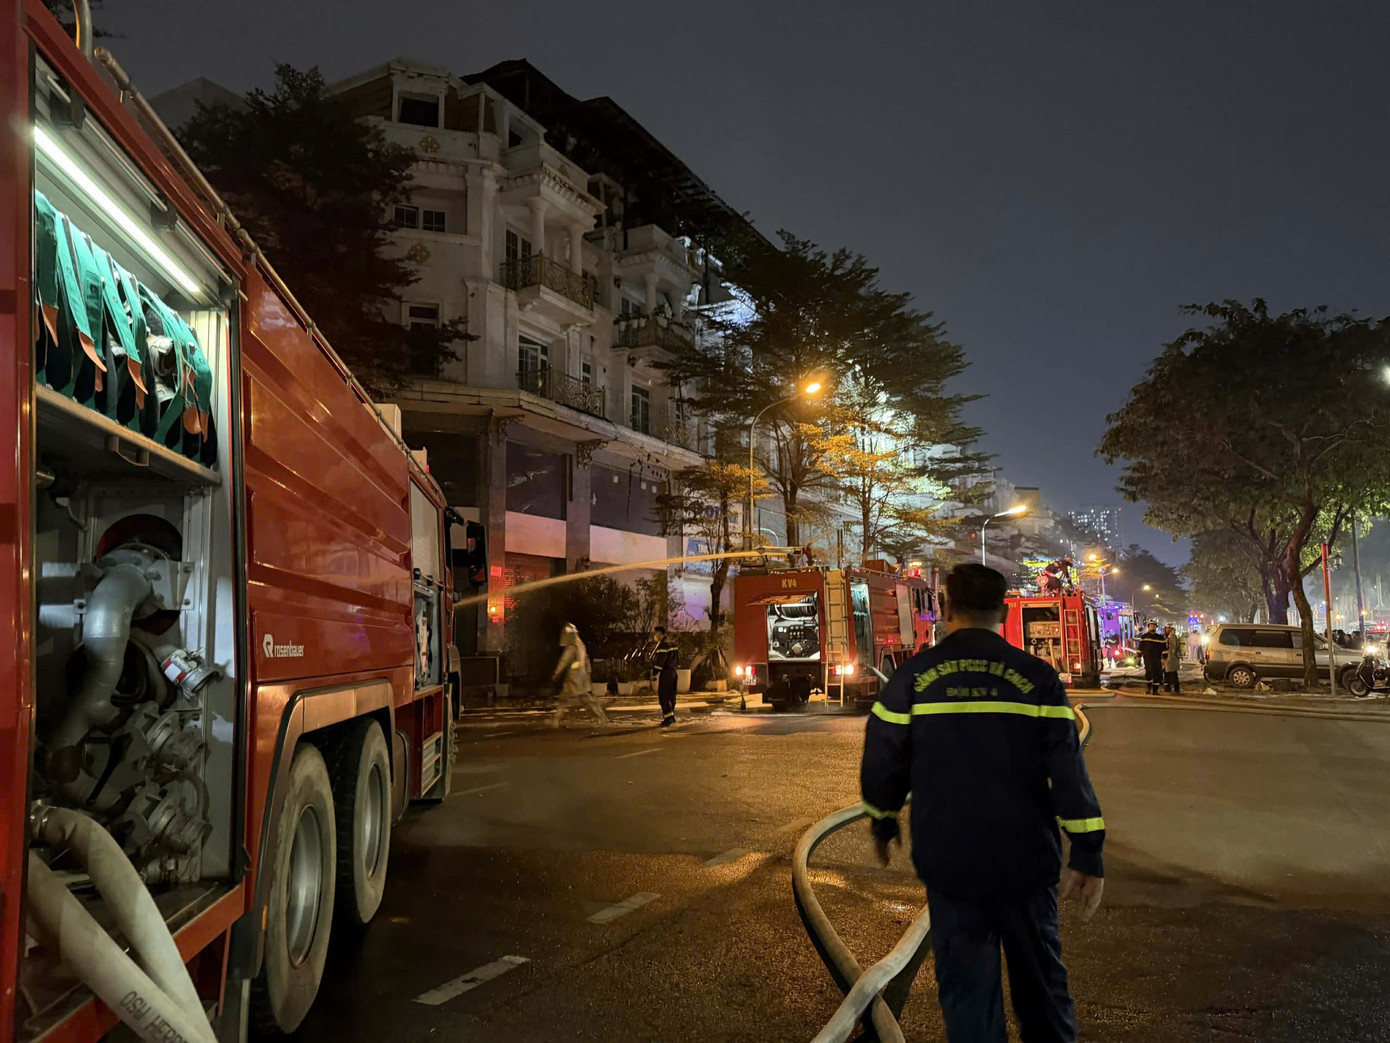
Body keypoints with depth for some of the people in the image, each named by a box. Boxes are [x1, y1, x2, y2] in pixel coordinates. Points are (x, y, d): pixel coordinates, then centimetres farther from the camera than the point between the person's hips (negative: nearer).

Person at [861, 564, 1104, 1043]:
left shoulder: (912, 676, -4)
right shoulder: (1036, 676, -5)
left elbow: (882, 763, 1)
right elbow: (1069, 771, -7)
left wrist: (883, 824, 18)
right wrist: (1087, 854, -1)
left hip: (948, 860, 0)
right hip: (1027, 860, 1)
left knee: (966, 985, 9)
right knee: (1040, 978, 18)